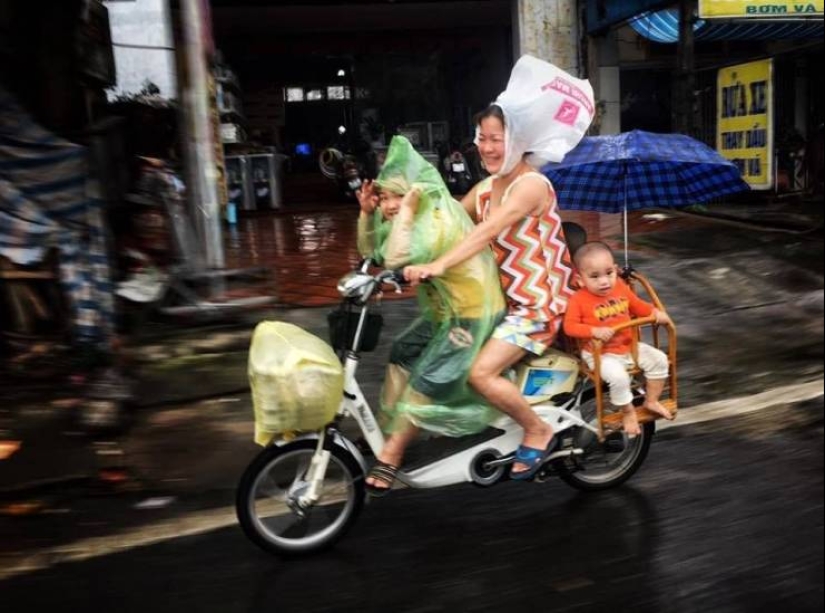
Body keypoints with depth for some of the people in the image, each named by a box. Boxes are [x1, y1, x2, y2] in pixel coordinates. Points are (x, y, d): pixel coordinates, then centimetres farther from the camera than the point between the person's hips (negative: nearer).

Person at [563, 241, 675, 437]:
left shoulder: (621, 288, -1)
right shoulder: (579, 300, -18)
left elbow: (638, 306, 14)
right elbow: (570, 326, -22)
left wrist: (655, 313, -5)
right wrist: (594, 331, -35)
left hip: (629, 346, 6)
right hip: (600, 354, -6)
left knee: (659, 360, 2)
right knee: (618, 377, -29)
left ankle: (651, 401, 19)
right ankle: (628, 412, -1)